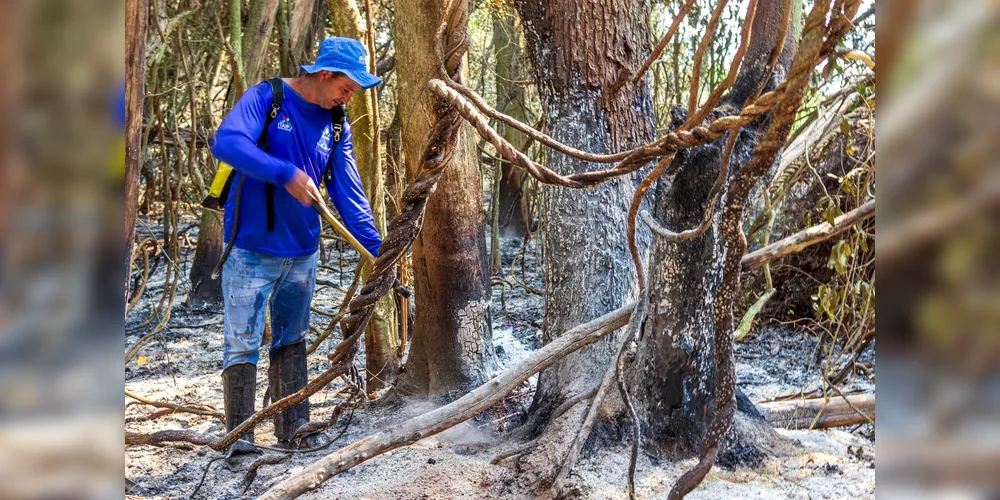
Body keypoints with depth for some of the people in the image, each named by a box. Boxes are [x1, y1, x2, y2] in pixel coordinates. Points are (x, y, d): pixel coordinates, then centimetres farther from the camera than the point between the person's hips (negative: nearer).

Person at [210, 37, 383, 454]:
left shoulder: (337, 126, 5)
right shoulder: (265, 98, -10)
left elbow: (349, 193, 1)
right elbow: (226, 142, -26)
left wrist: (375, 249, -8)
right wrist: (286, 174, -33)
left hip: (302, 252, 6)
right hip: (251, 250, -5)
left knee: (291, 342, 13)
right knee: (243, 344, -4)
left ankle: (293, 432, 20)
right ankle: (239, 439, 3)